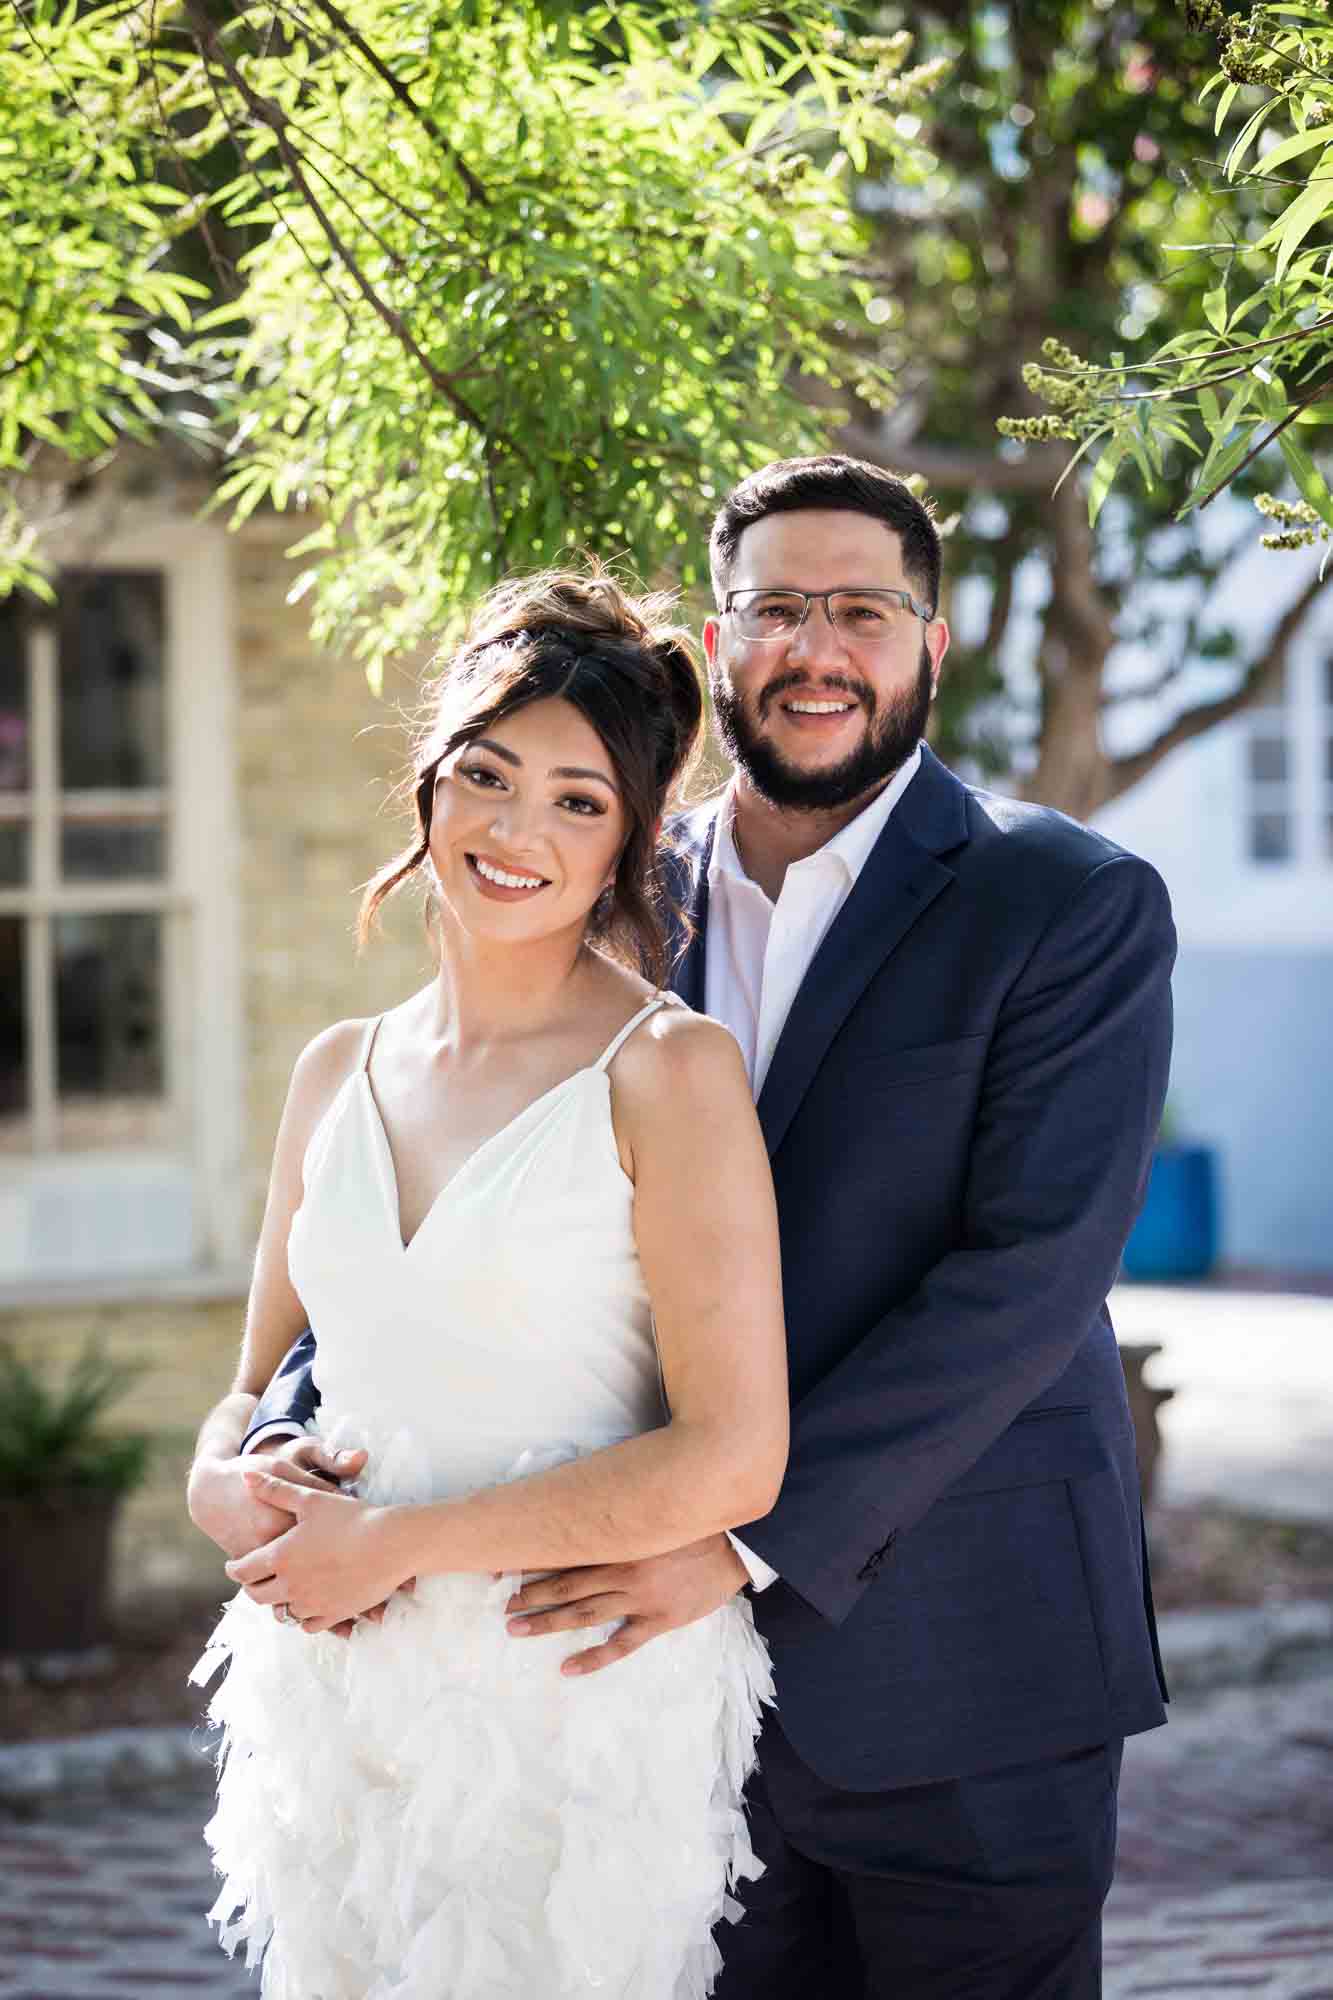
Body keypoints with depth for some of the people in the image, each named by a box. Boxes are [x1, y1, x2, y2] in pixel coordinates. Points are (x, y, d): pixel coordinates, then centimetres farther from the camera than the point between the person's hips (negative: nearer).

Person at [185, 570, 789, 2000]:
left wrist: (395, 1541, -12)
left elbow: (733, 1461, -16)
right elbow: (247, 1412, 18)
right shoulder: (338, 1073, 9)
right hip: (336, 1721, 5)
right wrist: (244, 1490, -6)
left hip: (584, 1722, -5)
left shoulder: (668, 1071, -9)